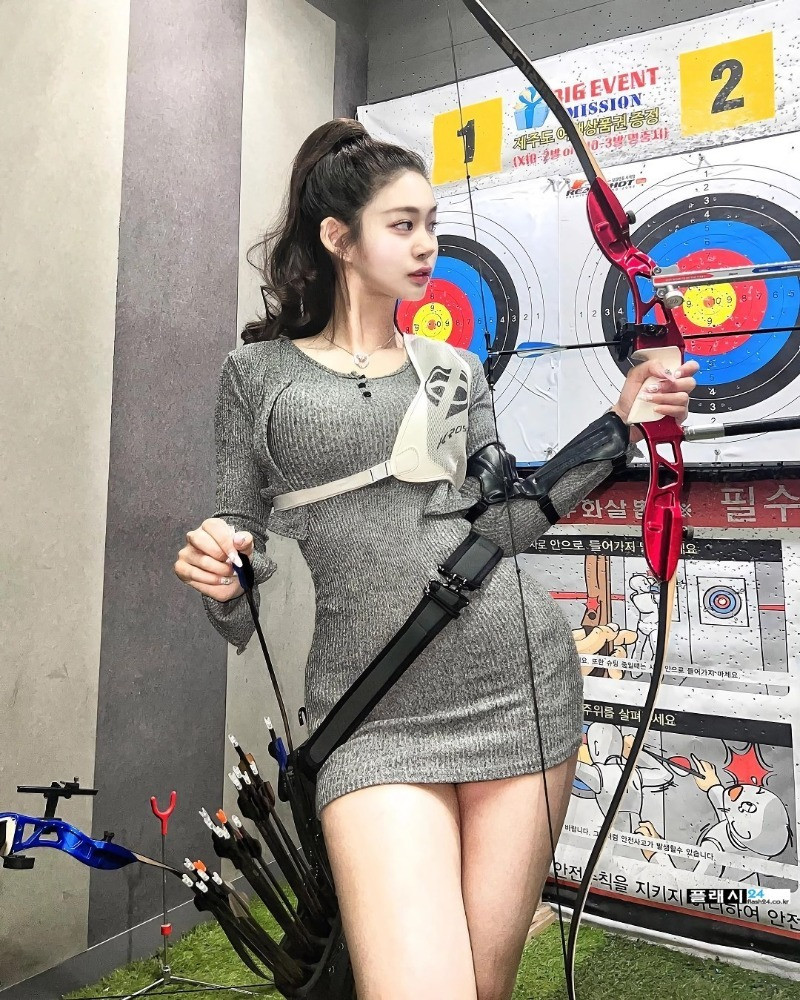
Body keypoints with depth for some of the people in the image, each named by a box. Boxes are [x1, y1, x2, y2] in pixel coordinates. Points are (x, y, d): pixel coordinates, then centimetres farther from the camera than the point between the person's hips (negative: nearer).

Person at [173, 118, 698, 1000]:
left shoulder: (455, 370, 13)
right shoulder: (259, 370, 7)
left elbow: (502, 524, 7)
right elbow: (241, 541, 9)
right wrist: (217, 572, -13)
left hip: (522, 684, 3)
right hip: (376, 719, -2)